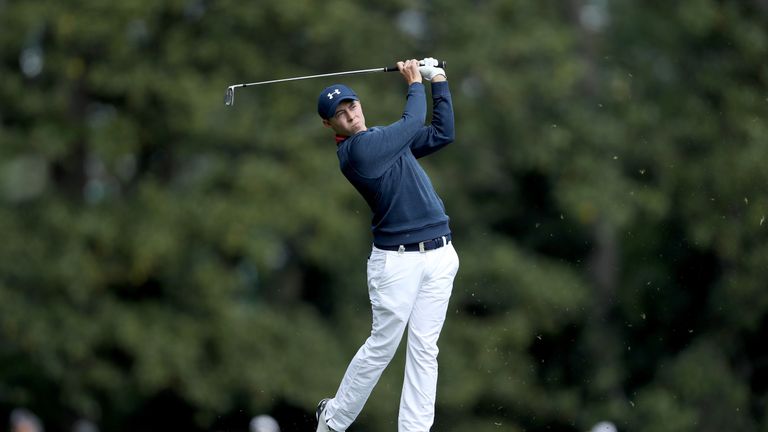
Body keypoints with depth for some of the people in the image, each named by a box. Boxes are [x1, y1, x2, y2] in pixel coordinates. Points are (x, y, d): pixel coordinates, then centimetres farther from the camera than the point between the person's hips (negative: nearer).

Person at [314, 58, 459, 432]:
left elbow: (443, 133, 16)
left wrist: (439, 81, 14)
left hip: (439, 256, 7)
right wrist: (415, 85, 9)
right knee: (382, 346, 0)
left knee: (424, 350, 2)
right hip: (397, 260, -6)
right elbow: (412, 123, -7)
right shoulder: (355, 150, -10)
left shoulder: (388, 139, 16)